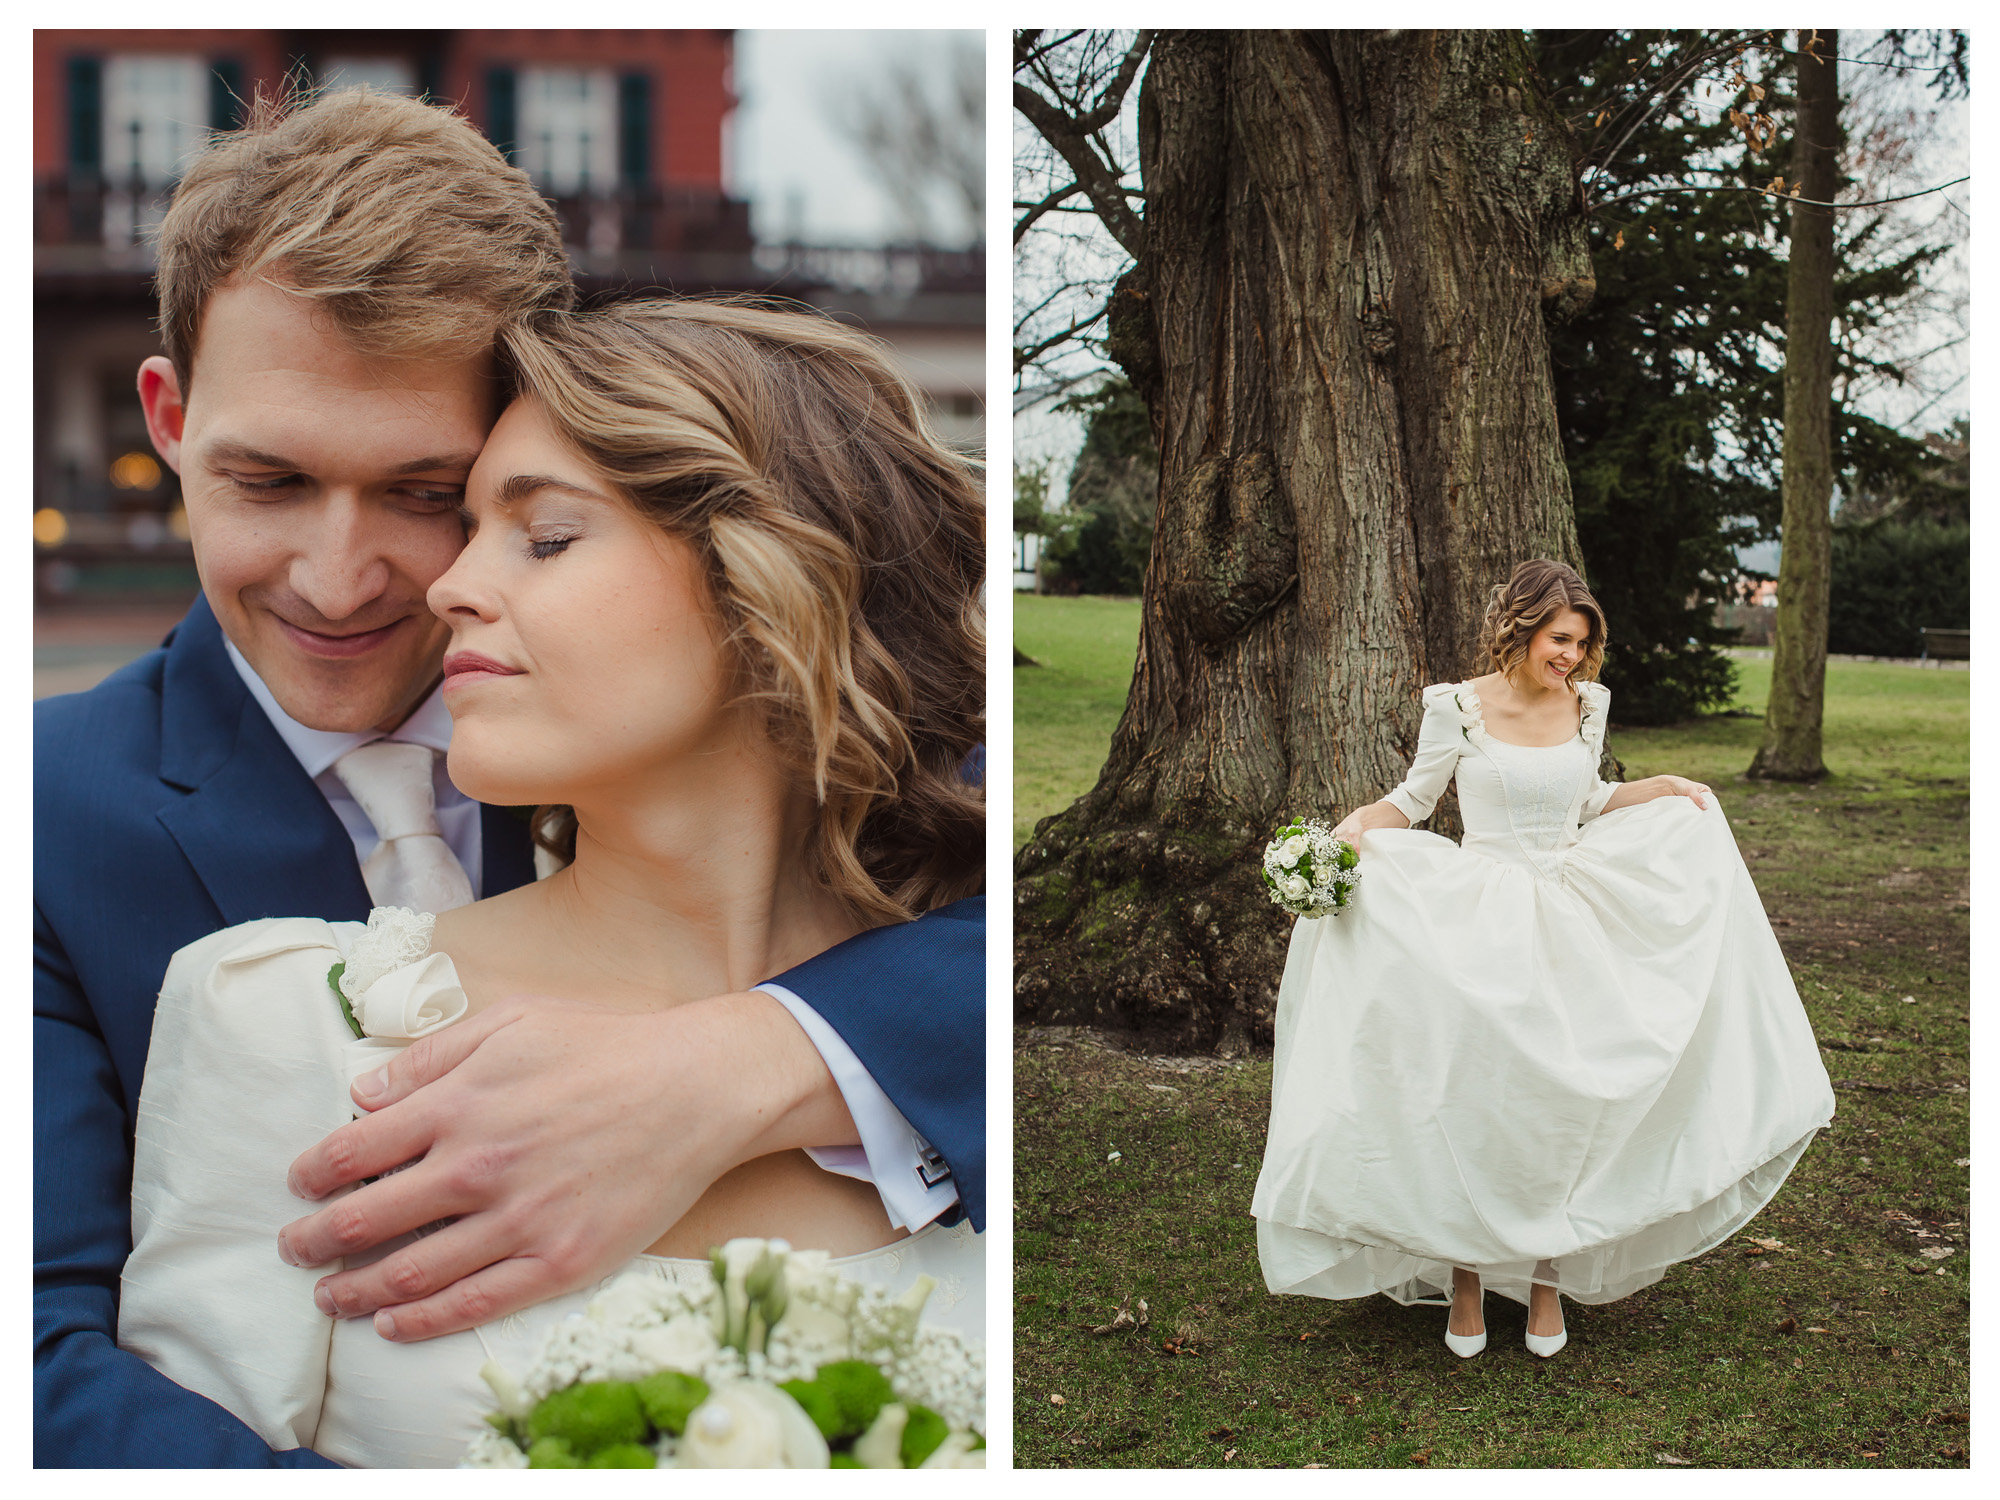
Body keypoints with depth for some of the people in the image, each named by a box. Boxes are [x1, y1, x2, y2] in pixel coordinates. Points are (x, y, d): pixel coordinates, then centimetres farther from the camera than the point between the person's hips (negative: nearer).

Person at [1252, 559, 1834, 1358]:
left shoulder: (1585, 705, 3)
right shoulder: (1458, 707, -8)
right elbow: (1414, 799, 3)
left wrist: (1669, 789, 12)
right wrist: (1354, 824, -15)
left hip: (1568, 925, 3)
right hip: (1473, 926, -3)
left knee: (1557, 1104, 4)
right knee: (1467, 1098, -2)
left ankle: (1547, 1280, 18)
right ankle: (1465, 1281, 12)